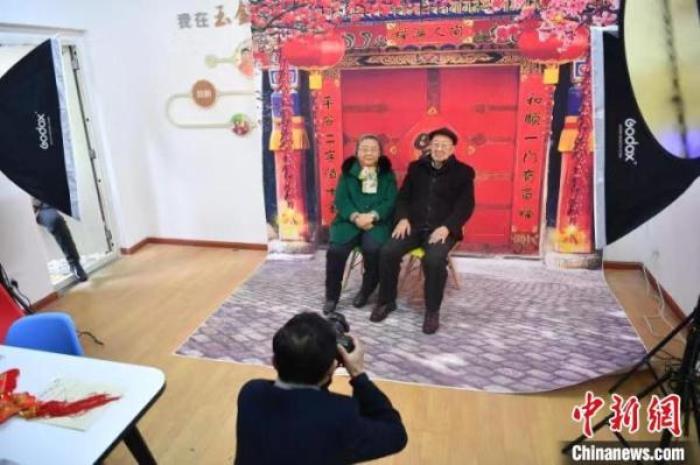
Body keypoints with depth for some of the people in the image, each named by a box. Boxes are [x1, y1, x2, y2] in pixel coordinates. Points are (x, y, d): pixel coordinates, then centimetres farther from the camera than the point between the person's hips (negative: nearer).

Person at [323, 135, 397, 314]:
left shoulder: (387, 173, 10)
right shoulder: (348, 171, 11)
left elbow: (390, 202, -1)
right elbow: (340, 199, 1)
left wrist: (372, 216, -19)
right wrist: (356, 217, -18)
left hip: (377, 221, -1)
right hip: (350, 219, 1)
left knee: (373, 248, -31)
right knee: (336, 249, -26)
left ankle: (366, 291, -5)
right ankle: (331, 296, -6)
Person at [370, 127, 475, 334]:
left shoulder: (463, 172, 5)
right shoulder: (416, 167, 15)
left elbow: (466, 206, -2)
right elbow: (403, 196, 14)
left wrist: (446, 227, -17)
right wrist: (403, 218, -6)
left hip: (442, 229, -3)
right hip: (414, 225, 3)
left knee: (434, 259, -34)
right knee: (388, 251, -22)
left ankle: (432, 310, -13)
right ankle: (386, 301, -1)